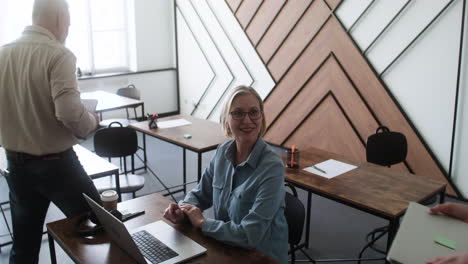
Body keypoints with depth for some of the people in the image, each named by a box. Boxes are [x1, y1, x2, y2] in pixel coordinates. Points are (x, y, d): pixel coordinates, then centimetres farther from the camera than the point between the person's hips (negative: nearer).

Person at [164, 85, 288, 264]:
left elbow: (250, 235, -26)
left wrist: (202, 222, -15)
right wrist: (183, 210, -11)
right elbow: (200, 194, 9)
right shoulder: (223, 151, -5)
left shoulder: (272, 168, -23)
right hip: (225, 247, 5)